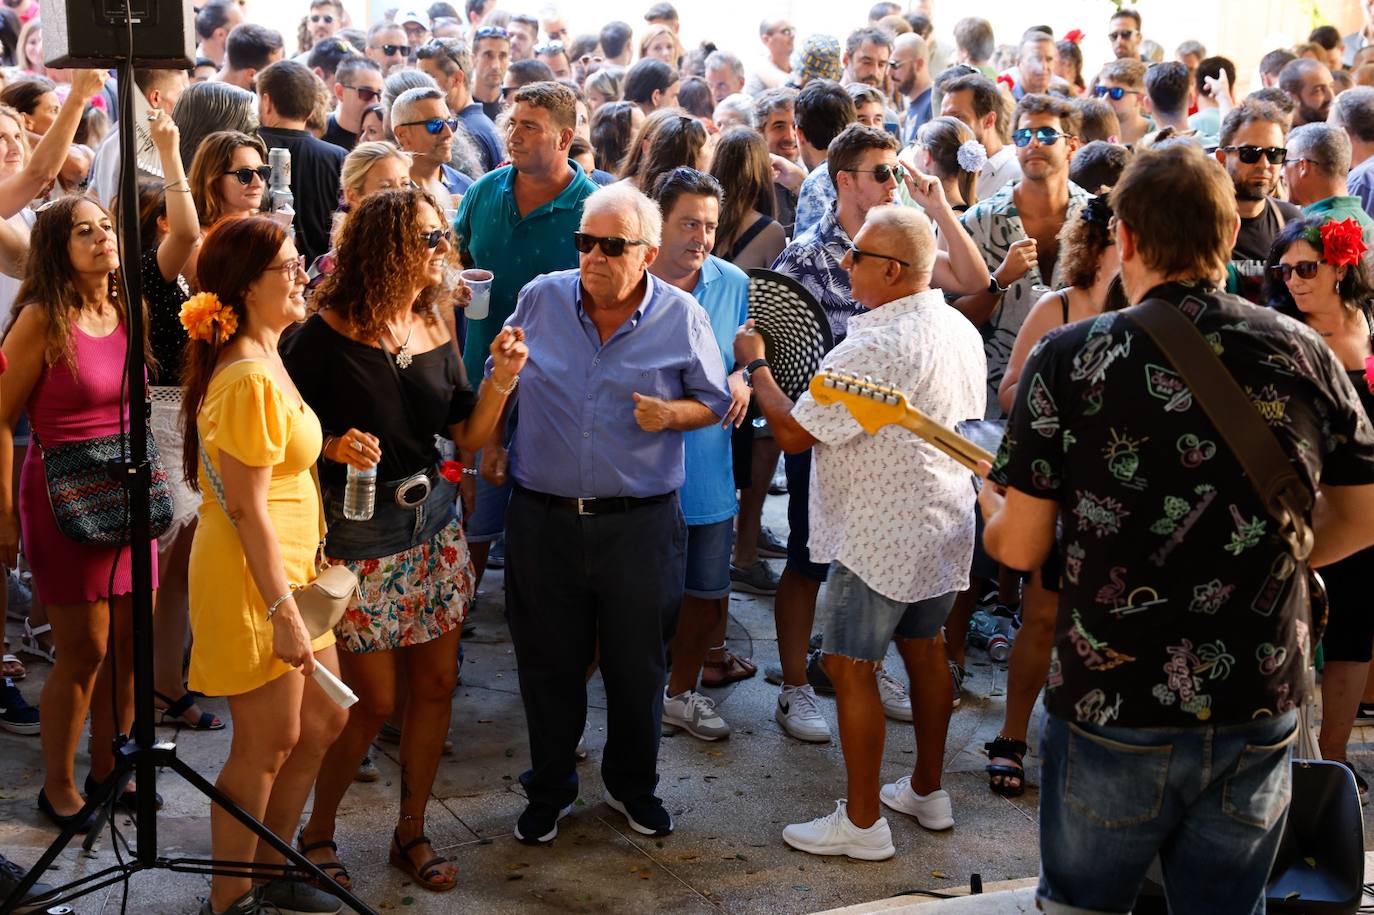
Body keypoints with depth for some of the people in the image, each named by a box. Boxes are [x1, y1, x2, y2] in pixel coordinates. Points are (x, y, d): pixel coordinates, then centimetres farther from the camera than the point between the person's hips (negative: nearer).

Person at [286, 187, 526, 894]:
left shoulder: (435, 332, 4)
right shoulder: (327, 334, -13)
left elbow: (468, 436, 5)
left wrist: (501, 379, -10)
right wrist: (332, 446, -26)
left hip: (433, 521, 6)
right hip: (359, 532, -6)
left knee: (436, 684, 9)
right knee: (374, 700, 0)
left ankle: (411, 831, 26)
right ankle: (317, 832, 22)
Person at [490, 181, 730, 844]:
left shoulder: (681, 317, -4)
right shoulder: (539, 299, 0)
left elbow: (714, 401, 6)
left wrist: (671, 414, -13)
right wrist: (485, 442, 3)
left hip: (641, 521, -1)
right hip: (543, 517, 1)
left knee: (637, 665, 12)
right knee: (548, 663, 11)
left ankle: (632, 784, 33)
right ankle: (550, 789, 30)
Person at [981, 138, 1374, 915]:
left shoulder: (1070, 359, -10)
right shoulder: (1305, 354, -2)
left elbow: (1020, 548, -7)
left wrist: (992, 501, 15)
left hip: (1112, 707, -2)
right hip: (1260, 710, 3)